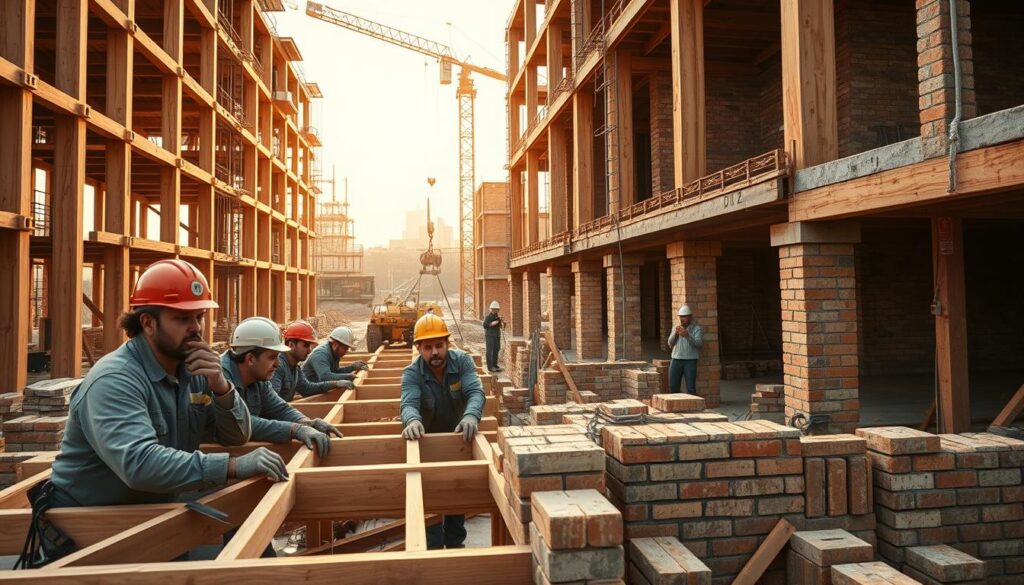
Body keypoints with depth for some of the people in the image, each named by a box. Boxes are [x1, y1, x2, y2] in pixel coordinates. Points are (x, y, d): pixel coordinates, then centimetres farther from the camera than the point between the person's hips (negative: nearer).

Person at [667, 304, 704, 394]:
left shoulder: (697, 328, 1)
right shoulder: (676, 328, 14)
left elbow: (698, 343, -14)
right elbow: (670, 344, 5)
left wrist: (687, 336, -30)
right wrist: (675, 333, -13)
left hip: (690, 361, -4)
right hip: (676, 360, 4)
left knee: (691, 388, -8)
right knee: (673, 387, 4)